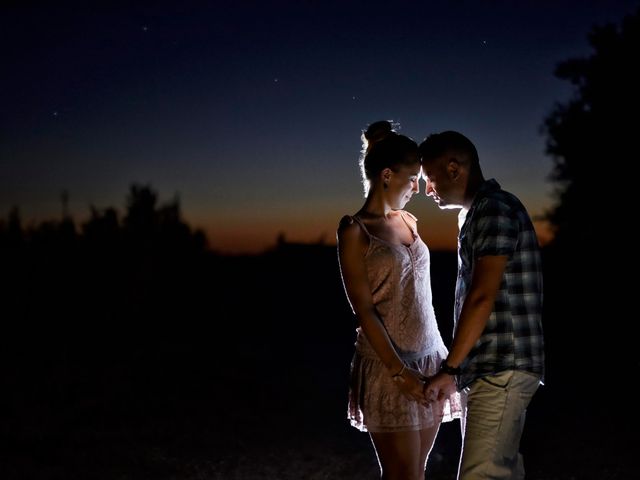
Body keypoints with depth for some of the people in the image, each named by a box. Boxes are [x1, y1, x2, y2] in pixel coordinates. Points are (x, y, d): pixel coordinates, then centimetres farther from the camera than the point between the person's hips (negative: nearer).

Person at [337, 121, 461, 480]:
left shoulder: (409, 221, 11)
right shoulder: (355, 231, -8)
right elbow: (364, 310, -13)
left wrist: (441, 358, 17)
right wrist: (399, 372, -17)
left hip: (429, 360, 6)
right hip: (388, 366, -6)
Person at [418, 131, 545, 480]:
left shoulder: (494, 209, -13)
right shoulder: (477, 213, 18)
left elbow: (483, 296, -21)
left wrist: (449, 369, -21)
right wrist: (458, 367, 19)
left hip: (503, 367, -10)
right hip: (490, 368, 10)